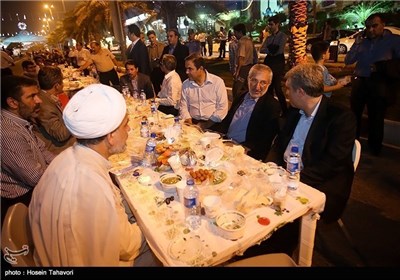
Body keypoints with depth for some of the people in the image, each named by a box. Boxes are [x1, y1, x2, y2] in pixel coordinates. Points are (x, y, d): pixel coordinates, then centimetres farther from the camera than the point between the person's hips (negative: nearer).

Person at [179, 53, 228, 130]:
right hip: (193, 122, 3)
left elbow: (222, 108, -5)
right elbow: (183, 106, 11)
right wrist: (188, 122, -7)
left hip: (212, 123, -3)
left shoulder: (217, 82, -1)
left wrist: (206, 124, -14)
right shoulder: (185, 84, 10)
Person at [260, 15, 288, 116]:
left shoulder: (282, 36, -5)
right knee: (269, 87, 11)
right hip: (269, 62, 7)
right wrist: (272, 50, -14)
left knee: (277, 88, -10)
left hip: (278, 63, -7)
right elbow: (261, 50, 1)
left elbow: (279, 50, -15)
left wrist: (269, 49, -2)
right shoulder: (269, 37, 12)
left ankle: (285, 111, 2)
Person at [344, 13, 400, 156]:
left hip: (379, 84, -3)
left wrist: (381, 66, -14)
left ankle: (374, 148, 22)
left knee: (376, 118, 6)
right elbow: (348, 61, 3)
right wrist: (357, 43, -5)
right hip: (359, 82, 3)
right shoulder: (362, 41, 9)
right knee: (354, 114, 11)